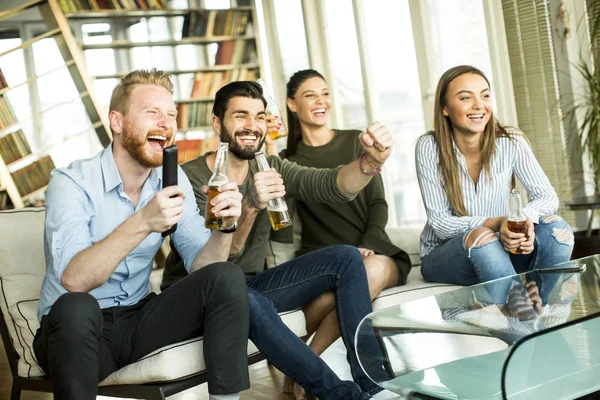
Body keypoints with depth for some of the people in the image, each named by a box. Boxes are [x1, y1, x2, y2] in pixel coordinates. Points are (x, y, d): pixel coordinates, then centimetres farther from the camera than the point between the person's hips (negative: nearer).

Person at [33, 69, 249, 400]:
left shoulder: (173, 179, 0)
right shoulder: (71, 183, -16)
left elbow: (201, 265, -5)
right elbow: (73, 280, -31)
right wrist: (142, 223, -41)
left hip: (138, 319, 5)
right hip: (76, 329, -5)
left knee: (227, 277, -15)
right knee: (75, 308, -38)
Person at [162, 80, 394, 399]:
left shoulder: (272, 169, 3)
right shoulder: (188, 179, -14)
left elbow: (332, 185, -15)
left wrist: (372, 161, -37)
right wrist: (249, 207, -41)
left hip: (252, 285, 6)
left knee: (346, 259, -10)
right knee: (248, 300, -40)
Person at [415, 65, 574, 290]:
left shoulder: (510, 142, -9)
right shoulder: (429, 147, -15)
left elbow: (548, 197, -9)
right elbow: (439, 221, -16)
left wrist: (525, 219, -34)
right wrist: (496, 223, -33)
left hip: (499, 249, 3)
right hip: (443, 256, -2)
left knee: (555, 227, -24)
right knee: (481, 237, -35)